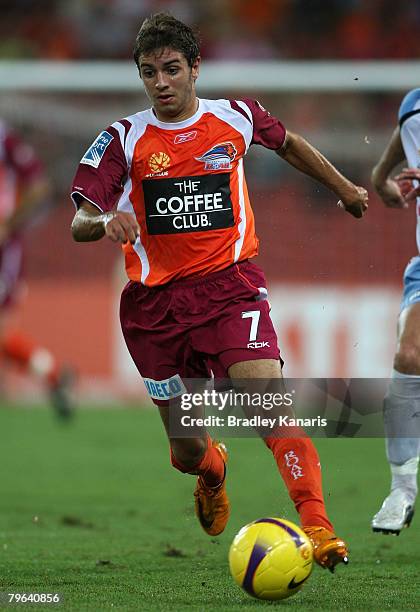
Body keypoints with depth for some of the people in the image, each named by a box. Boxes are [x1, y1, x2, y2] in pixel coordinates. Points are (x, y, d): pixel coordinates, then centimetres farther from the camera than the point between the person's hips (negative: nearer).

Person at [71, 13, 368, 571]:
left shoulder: (236, 118, 2)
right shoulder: (124, 139, -2)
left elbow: (288, 144, 25)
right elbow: (79, 224, -7)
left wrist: (344, 188, 34)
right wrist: (107, 221, -30)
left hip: (230, 286, -1)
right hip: (155, 302, 1)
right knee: (187, 449, 8)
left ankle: (316, 524, -27)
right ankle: (212, 471, 46)